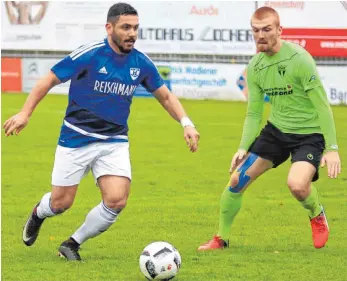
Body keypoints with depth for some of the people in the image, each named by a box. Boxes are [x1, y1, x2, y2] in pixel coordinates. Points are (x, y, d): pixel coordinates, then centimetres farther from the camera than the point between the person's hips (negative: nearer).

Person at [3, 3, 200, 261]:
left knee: (116, 201, -16)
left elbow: (166, 96, 12)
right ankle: (38, 214, 42)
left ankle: (72, 245, 7)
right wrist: (25, 113, -14)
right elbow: (49, 80, -7)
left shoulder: (141, 63, -1)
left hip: (115, 143, 3)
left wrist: (186, 123, -2)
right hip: (76, 140, -3)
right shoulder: (89, 55, -14)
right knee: (61, 203, 2)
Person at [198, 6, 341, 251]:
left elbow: (323, 107, -18)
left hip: (309, 134, -6)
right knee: (238, 178, -2)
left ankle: (318, 217, 6)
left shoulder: (299, 59, -19)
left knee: (297, 184, -30)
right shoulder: (255, 66, 0)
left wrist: (332, 148, -22)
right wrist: (244, 148, -5)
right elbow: (253, 113, 9)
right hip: (277, 130, 6)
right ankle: (221, 238, 19)